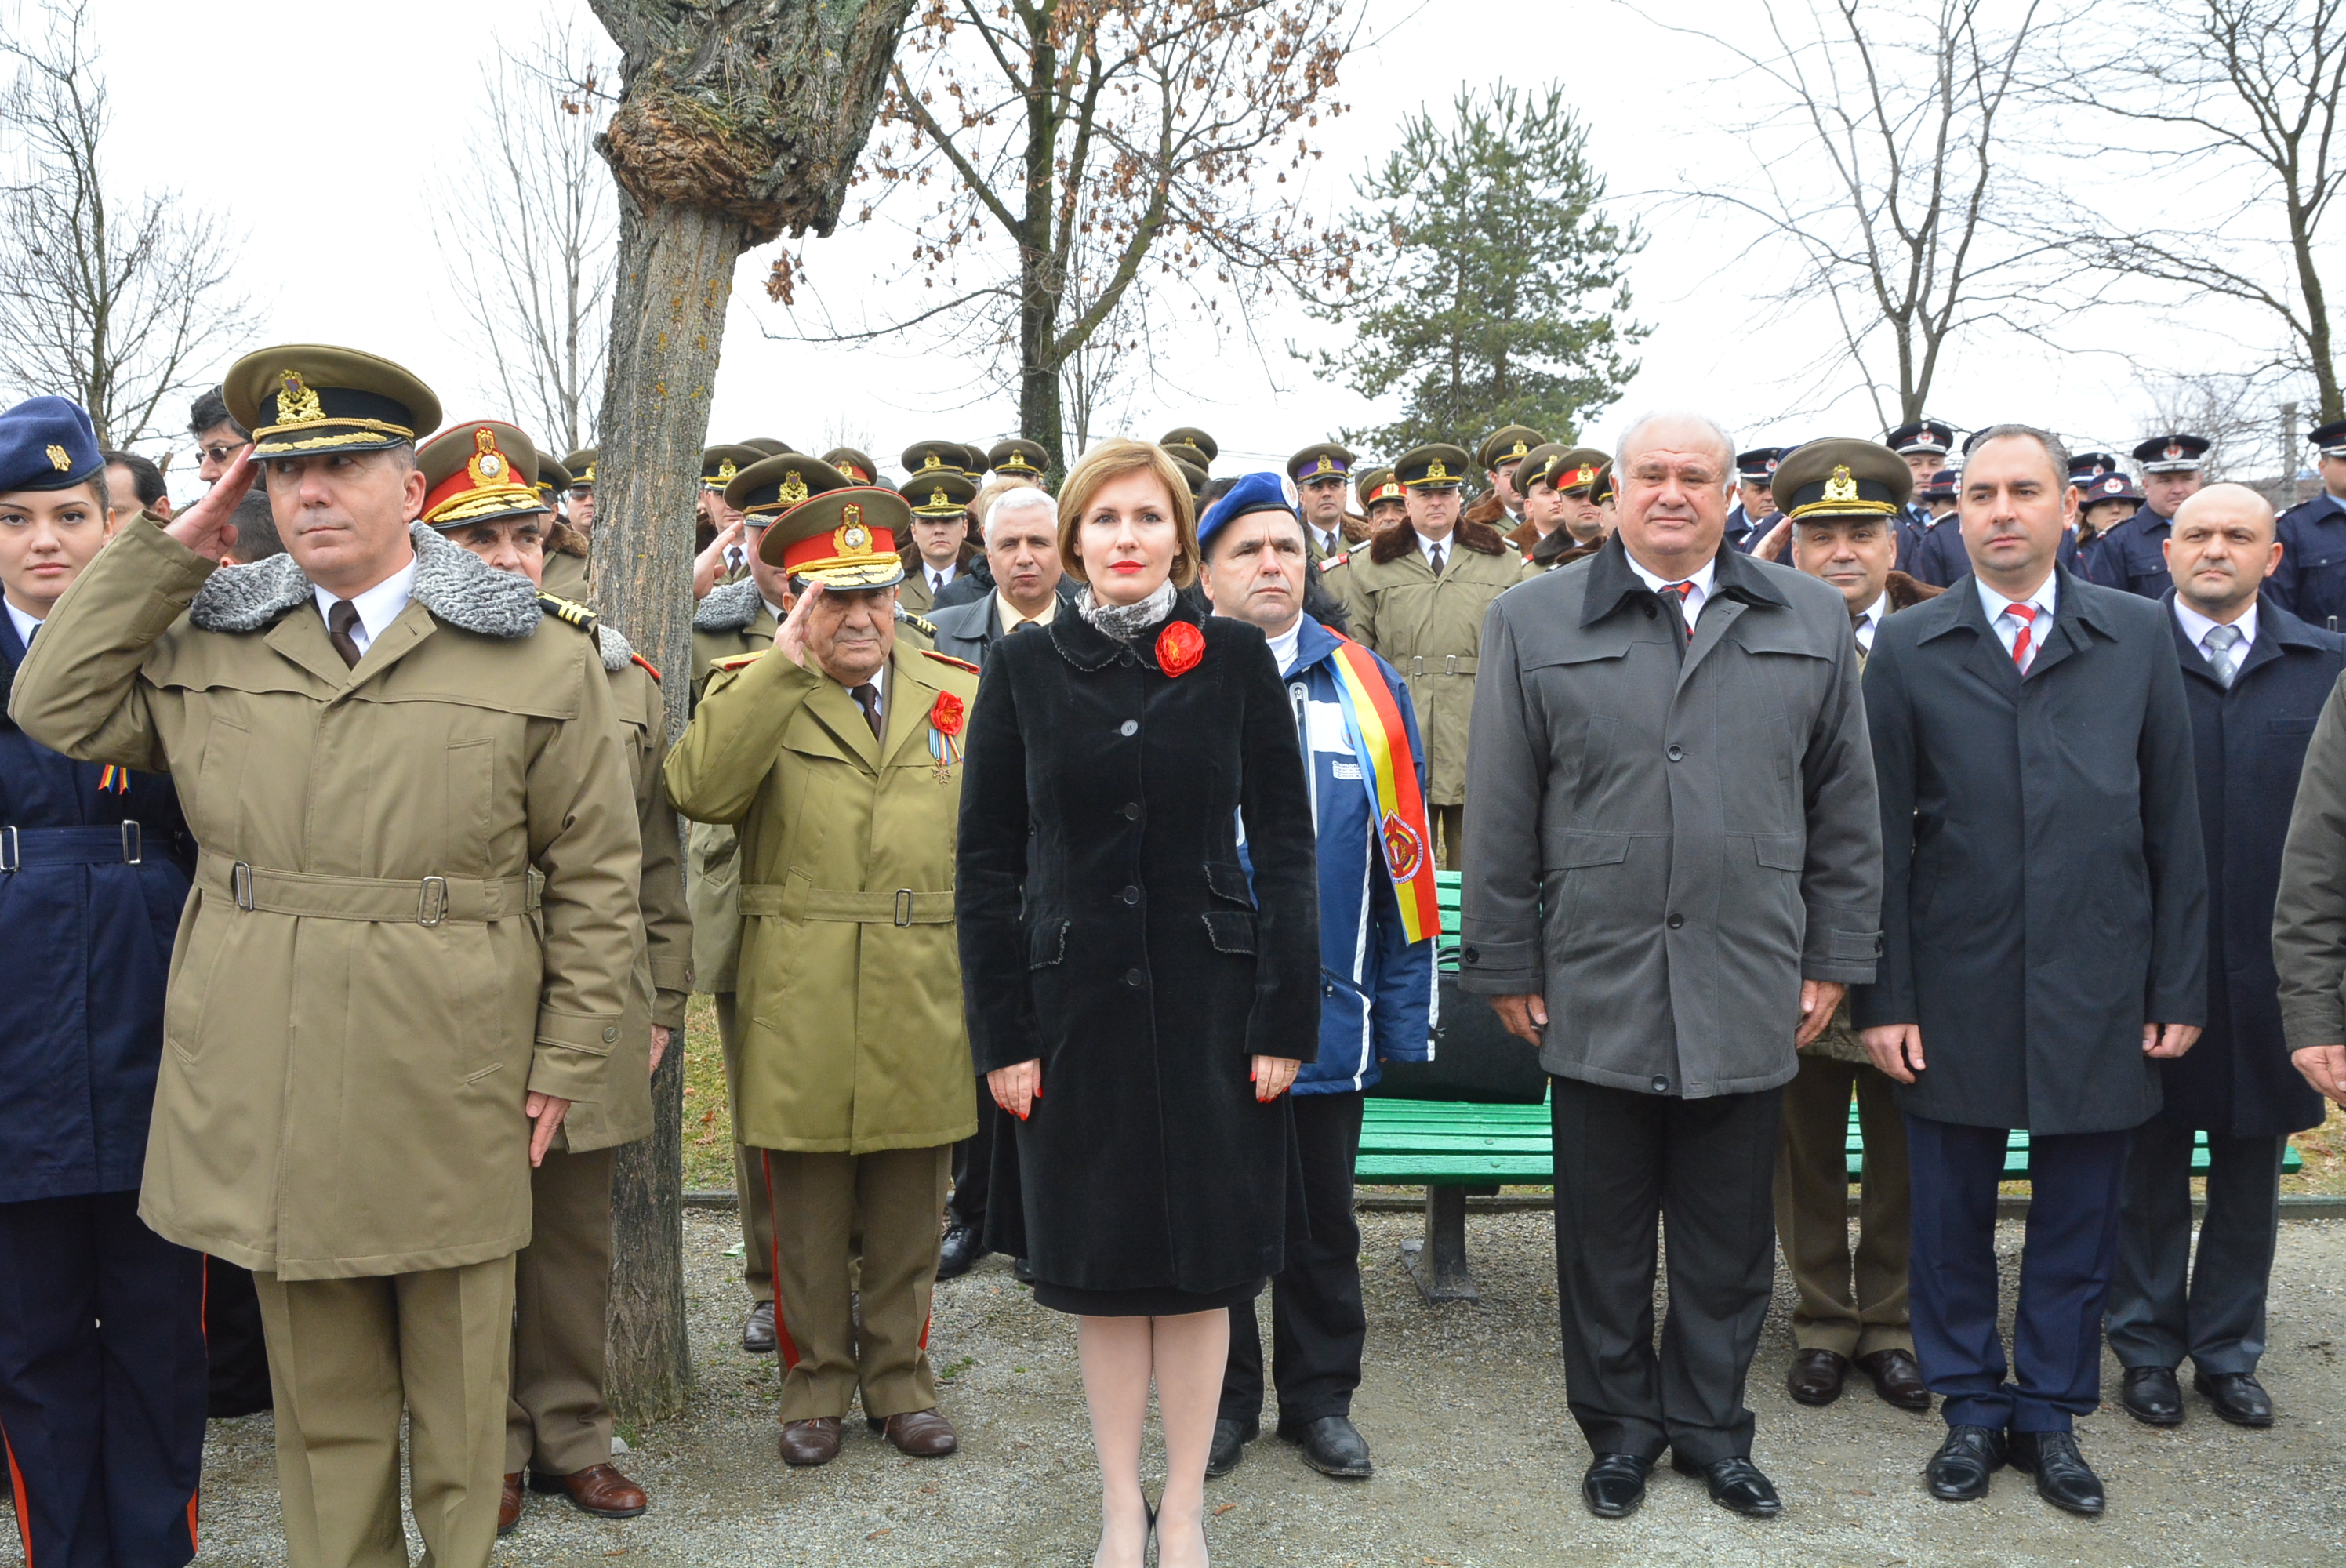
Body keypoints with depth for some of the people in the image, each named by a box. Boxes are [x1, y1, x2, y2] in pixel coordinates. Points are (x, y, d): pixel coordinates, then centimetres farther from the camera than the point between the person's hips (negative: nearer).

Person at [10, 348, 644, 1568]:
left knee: (458, 1396, 11)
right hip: (266, 1091, 3)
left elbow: (595, 873, 0)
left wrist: (567, 1062, -4)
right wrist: (171, 548, 5)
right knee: (321, 1397, 15)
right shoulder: (206, 644, 10)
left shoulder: (539, 662, -1)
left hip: (448, 1099, -2)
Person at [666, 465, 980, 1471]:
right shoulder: (752, 692, 1)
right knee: (808, 1219, 10)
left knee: (907, 1219, 13)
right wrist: (785, 663, -22)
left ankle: (899, 1378, 29)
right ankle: (816, 1382, 27)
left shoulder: (957, 697, 8)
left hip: (923, 1010, 2)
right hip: (799, 1012, -2)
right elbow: (699, 790, -21)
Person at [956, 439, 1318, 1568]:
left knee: (1203, 1261, 8)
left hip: (1209, 998, 0)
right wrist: (1002, 1032, -4)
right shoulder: (1025, 667, 2)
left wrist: (1284, 1019, -6)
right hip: (1076, 999, 1)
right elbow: (987, 859, 2)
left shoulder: (1236, 659, 0)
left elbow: (1283, 842, 0)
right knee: (1099, 1265, 9)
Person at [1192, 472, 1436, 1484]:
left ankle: (1320, 1398, 31)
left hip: (1327, 1009, 1)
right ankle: (1222, 1403, 29)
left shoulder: (1367, 688, 3)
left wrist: (1405, 1005, 0)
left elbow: (1401, 855, 3)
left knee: (1321, 1220, 14)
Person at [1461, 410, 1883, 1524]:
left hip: (1749, 998, 2)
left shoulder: (1811, 622, 7)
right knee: (1606, 1234, 10)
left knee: (1729, 1241, 12)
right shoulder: (1534, 623, 2)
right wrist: (1506, 968, 1)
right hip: (1595, 996, -1)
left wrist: (1833, 961, 6)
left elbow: (1845, 808, 9)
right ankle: (1622, 1425, 28)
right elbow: (1500, 816, 2)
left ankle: (1711, 1427, 30)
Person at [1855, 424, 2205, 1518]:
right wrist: (1882, 997, -3)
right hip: (1957, 994, -1)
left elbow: (2174, 824, 5)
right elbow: (1883, 837, 0)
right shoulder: (1906, 648, 2)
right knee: (1952, 1214, 10)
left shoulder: (2139, 637, 5)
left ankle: (2052, 1412, 28)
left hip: (2098, 996, 1)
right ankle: (1972, 1408, 28)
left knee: (2078, 1218, 11)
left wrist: (2179, 990, 2)